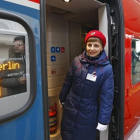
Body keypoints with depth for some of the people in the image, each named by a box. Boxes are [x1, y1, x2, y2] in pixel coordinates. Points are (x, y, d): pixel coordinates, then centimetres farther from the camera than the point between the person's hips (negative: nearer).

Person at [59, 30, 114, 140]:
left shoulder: (107, 68, -16)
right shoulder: (77, 61, -8)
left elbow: (107, 96, -13)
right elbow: (68, 82, 3)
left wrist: (103, 120, -11)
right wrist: (62, 99, 13)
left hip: (88, 113, -3)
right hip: (70, 109, 3)